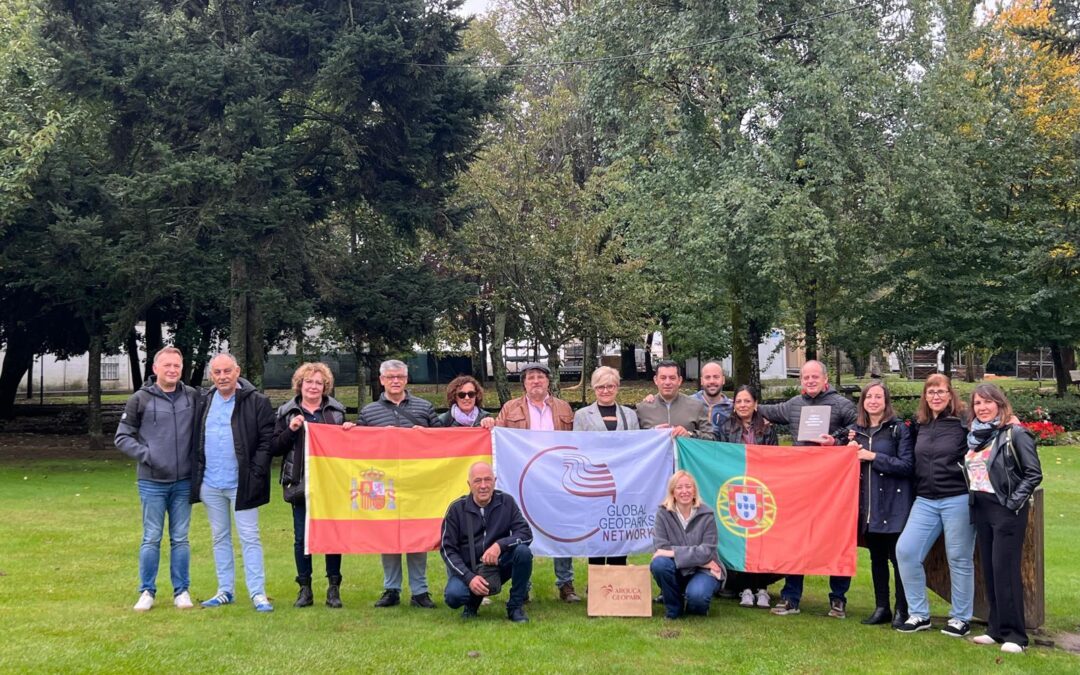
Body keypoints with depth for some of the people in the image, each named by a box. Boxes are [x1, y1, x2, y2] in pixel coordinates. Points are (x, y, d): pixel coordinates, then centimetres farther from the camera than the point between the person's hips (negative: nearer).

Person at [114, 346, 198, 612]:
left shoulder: (193, 397, 3)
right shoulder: (140, 399, -3)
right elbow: (122, 438, 1)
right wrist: (146, 454, -12)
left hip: (184, 482, 2)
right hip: (152, 482, -2)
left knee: (180, 539, 8)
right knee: (151, 538, 4)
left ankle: (181, 591, 17)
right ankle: (147, 592, 15)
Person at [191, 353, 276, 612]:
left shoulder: (256, 402, -7)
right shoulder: (203, 401, 8)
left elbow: (268, 439, -9)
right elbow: (195, 439, 15)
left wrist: (256, 472, -15)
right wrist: (196, 472, 6)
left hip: (241, 484, -5)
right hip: (210, 483, 5)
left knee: (249, 538, -2)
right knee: (220, 537, 13)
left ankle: (258, 593, 1)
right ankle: (225, 591, 22)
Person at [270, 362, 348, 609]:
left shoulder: (336, 410, 9)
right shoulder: (287, 412, 7)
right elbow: (275, 448, 2)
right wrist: (291, 430, -12)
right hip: (300, 484, 0)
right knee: (301, 537, 3)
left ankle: (334, 588, 10)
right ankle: (305, 588, 13)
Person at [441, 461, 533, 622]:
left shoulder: (506, 502, -3)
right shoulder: (457, 508, -6)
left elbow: (526, 534, -10)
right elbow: (447, 549, -6)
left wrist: (500, 545, -29)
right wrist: (469, 577, -20)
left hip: (499, 565, 1)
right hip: (467, 569, -1)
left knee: (523, 551, -27)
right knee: (453, 596, -31)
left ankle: (515, 606, -7)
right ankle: (473, 600, 8)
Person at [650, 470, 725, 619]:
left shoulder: (706, 515, -9)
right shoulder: (663, 513, -7)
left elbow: (706, 552, -14)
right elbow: (662, 547, -14)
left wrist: (674, 553, -22)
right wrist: (696, 557, -19)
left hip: (703, 571, -2)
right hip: (678, 571, 2)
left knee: (696, 595, -34)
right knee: (659, 564, -31)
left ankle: (697, 607, 8)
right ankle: (673, 608, -5)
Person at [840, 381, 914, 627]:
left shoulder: (899, 428, -6)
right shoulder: (856, 430, 11)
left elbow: (907, 465, -14)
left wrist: (874, 457, -17)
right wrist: (850, 451, -2)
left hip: (893, 504, -5)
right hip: (867, 504, 5)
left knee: (897, 556, -1)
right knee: (876, 557, 12)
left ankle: (902, 611, 8)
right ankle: (881, 608, 20)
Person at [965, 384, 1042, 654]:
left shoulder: (1015, 434, -9)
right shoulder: (974, 436, 11)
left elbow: (1034, 474, -11)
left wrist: (1014, 501, -16)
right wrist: (971, 499, 9)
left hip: (1006, 510, -7)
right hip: (981, 509, 7)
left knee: (1005, 570, -7)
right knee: (989, 570, 10)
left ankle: (1014, 634, -1)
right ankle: (997, 629, 18)